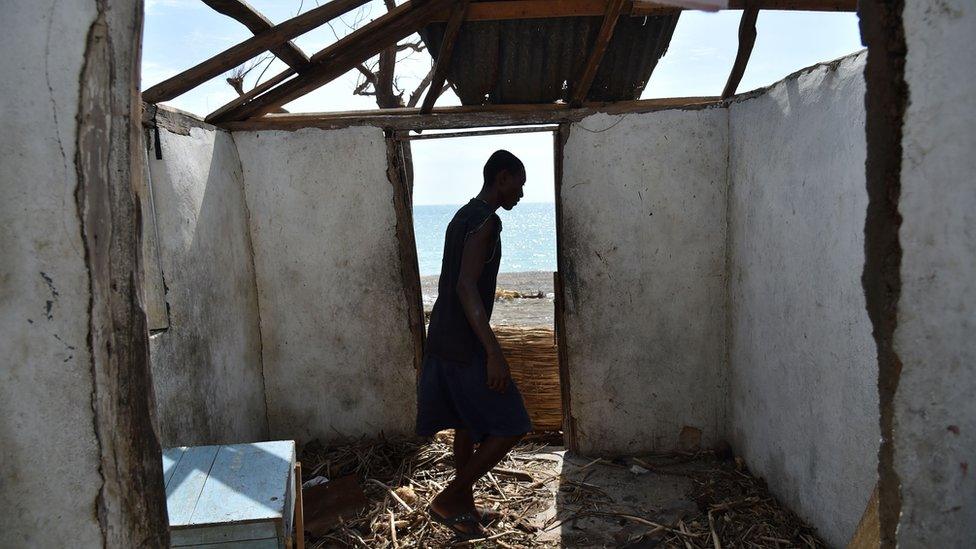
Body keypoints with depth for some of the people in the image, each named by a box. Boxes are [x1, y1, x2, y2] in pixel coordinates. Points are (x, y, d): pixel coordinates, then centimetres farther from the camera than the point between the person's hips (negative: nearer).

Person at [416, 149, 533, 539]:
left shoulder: (463, 217, 15)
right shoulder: (485, 221, -16)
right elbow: (466, 286, -26)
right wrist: (493, 352, -27)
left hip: (444, 339, 10)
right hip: (466, 346, -10)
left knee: (468, 424, 18)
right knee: (510, 427, -3)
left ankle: (465, 507, 30)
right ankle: (448, 500, 4)